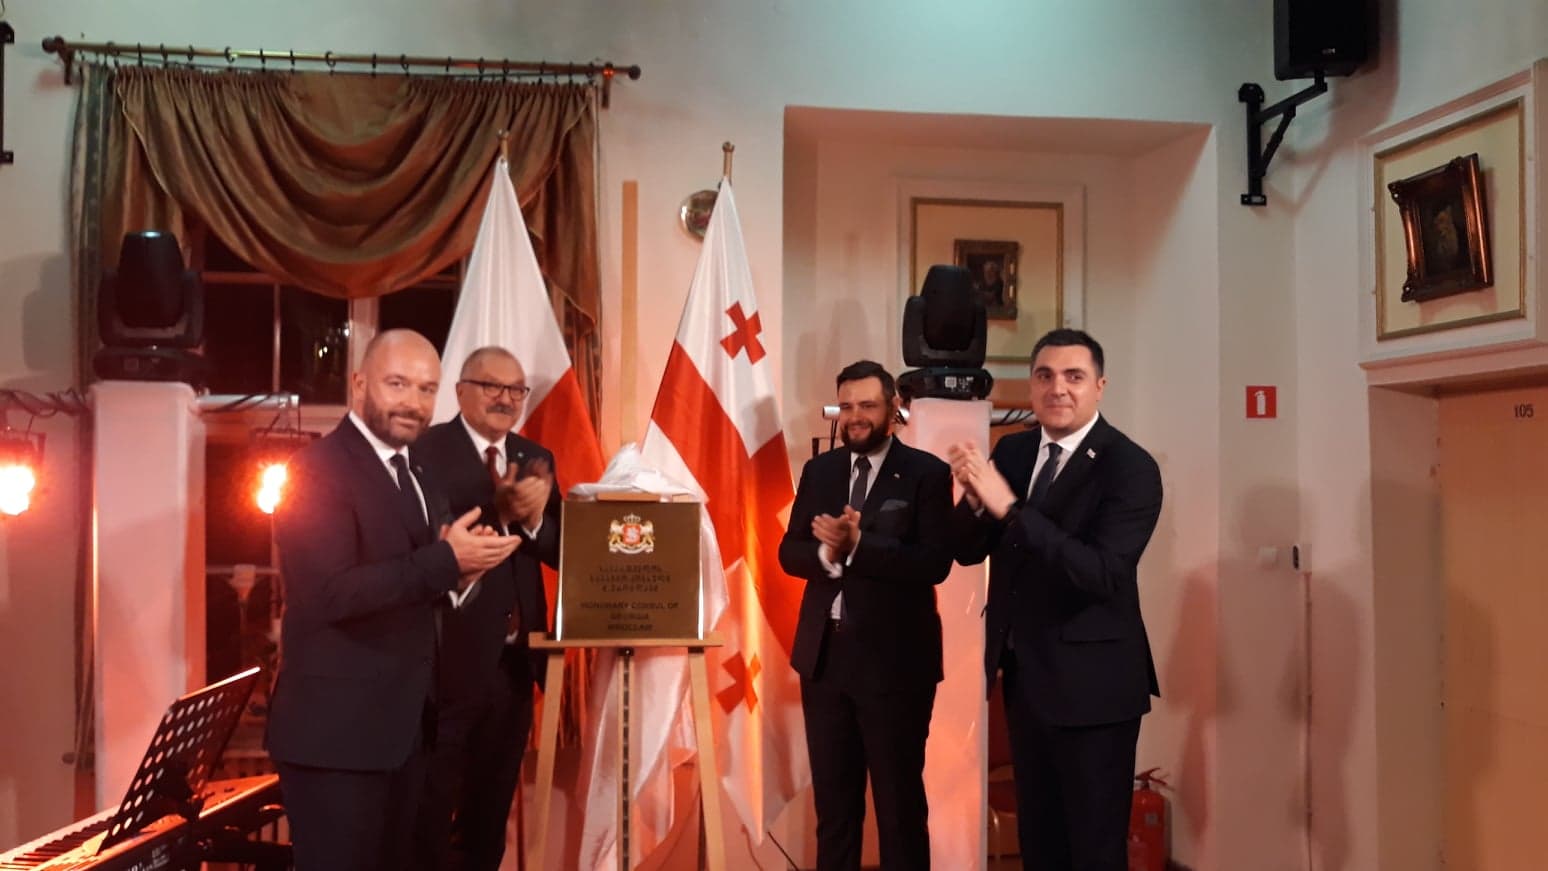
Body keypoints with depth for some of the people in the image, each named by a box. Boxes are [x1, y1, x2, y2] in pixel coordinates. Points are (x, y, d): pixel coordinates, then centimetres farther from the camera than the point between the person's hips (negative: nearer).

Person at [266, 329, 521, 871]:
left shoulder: (417, 475, 14)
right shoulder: (317, 470, -14)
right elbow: (330, 591, -25)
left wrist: (456, 570, -6)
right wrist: (446, 561, -25)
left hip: (405, 721, 9)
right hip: (336, 726, -9)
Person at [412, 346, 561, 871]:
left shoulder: (536, 460, 10)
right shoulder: (426, 451, -9)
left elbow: (561, 551, 4)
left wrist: (534, 518, -16)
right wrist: (499, 512, -30)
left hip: (514, 660, 6)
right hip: (449, 660, -6)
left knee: (491, 811, 20)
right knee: (430, 813, 7)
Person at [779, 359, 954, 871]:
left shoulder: (927, 473, -6)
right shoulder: (819, 470, 9)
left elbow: (935, 562, -16)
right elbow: (790, 553, 5)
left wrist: (857, 544, -24)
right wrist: (826, 553, -16)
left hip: (894, 658, -5)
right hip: (824, 653, 5)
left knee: (899, 797, 7)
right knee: (832, 795, 16)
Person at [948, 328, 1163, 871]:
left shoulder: (1130, 467, -16)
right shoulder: (1011, 451, 4)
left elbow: (1103, 574, -28)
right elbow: (968, 551, 3)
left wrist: (1009, 508, -33)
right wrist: (975, 497, -19)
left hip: (1091, 682, -6)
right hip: (1023, 674, 6)